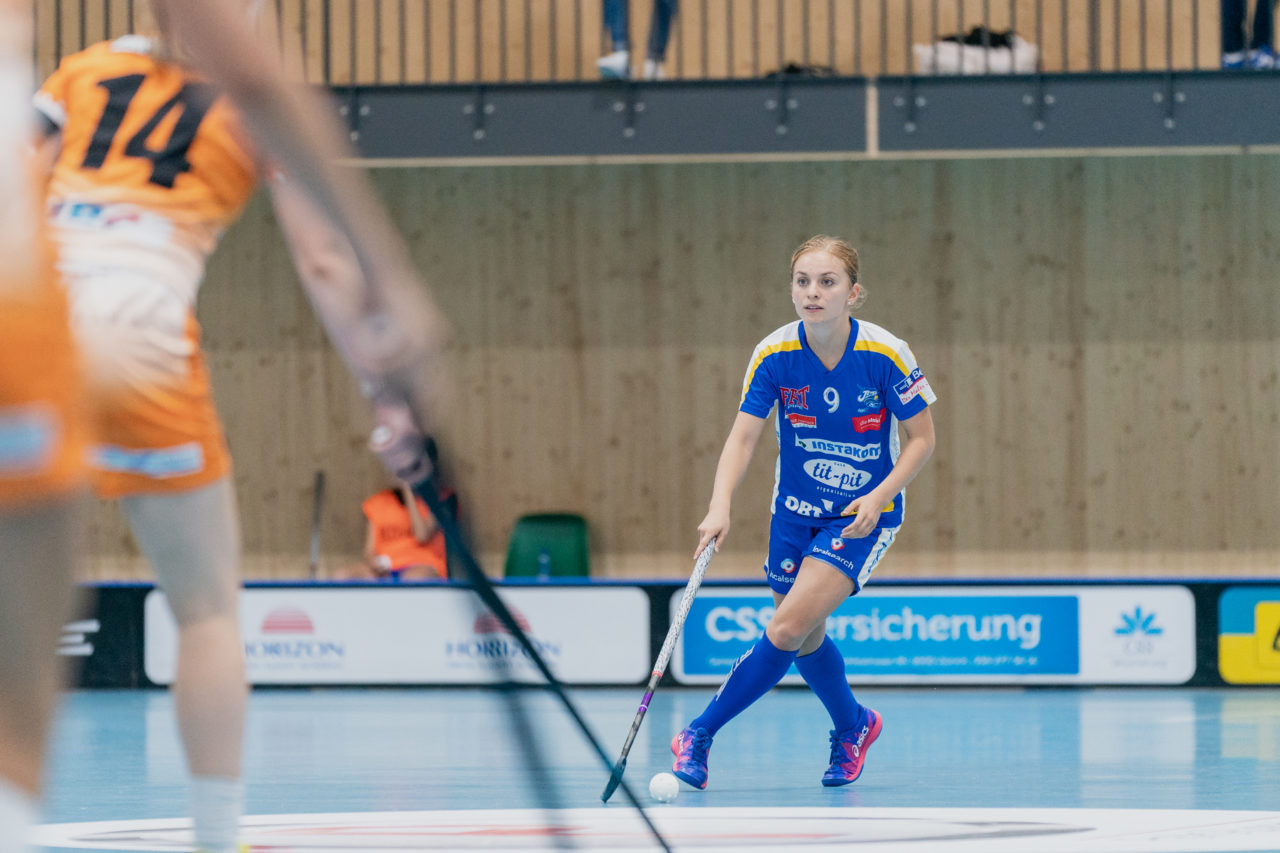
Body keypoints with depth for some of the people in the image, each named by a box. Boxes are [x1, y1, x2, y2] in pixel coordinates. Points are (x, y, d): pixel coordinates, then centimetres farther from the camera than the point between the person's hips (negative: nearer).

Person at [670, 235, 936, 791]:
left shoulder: (886, 355, -20)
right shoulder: (774, 355, -13)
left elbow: (921, 439, -9)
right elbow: (743, 436, -14)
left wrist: (878, 497, -22)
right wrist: (720, 507, -30)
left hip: (862, 515, -4)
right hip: (795, 511, 4)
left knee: (788, 628, -18)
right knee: (805, 638, 14)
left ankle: (701, 734, -8)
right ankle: (853, 727, 43)